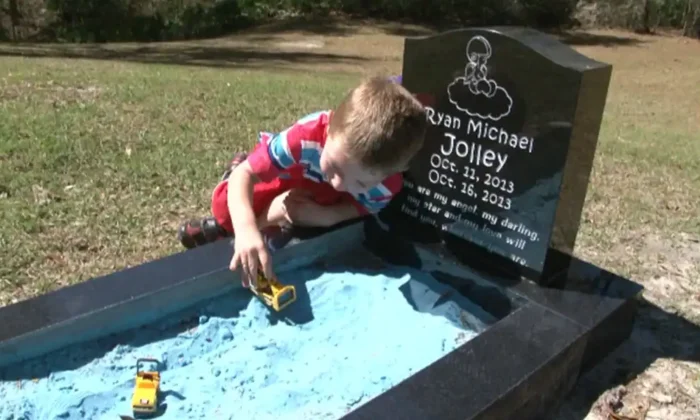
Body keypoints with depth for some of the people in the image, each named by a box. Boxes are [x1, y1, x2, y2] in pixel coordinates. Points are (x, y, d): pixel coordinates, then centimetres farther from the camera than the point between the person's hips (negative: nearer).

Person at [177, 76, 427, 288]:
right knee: (225, 204, -17)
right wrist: (246, 229, -59)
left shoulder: (387, 186, -37)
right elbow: (244, 173, -42)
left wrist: (322, 216, -42)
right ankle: (226, 226, 17)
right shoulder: (306, 137, -46)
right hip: (286, 178, -2)